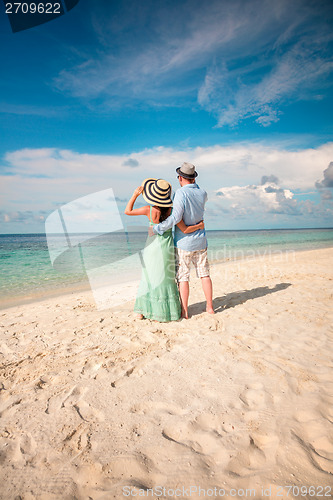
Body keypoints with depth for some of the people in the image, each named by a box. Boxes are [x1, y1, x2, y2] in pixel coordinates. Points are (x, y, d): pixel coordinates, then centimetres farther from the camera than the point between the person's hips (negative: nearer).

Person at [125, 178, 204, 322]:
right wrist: (199, 226, 7)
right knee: (165, 279, 11)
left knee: (148, 278, 15)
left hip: (152, 246, 1)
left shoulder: (149, 210, -14)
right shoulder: (172, 211, -13)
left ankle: (141, 311, 20)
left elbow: (127, 211, -3)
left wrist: (135, 194, 3)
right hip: (167, 247, 0)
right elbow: (185, 230, -9)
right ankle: (164, 312, 18)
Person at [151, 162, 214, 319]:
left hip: (184, 242, -5)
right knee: (204, 274, 13)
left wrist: (157, 228, -19)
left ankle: (184, 311, 8)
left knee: (182, 277, 2)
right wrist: (194, 183, 22)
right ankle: (210, 306, 21)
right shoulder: (202, 193, 4)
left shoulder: (181, 193, -15)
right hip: (200, 241, 6)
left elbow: (176, 217, -25)